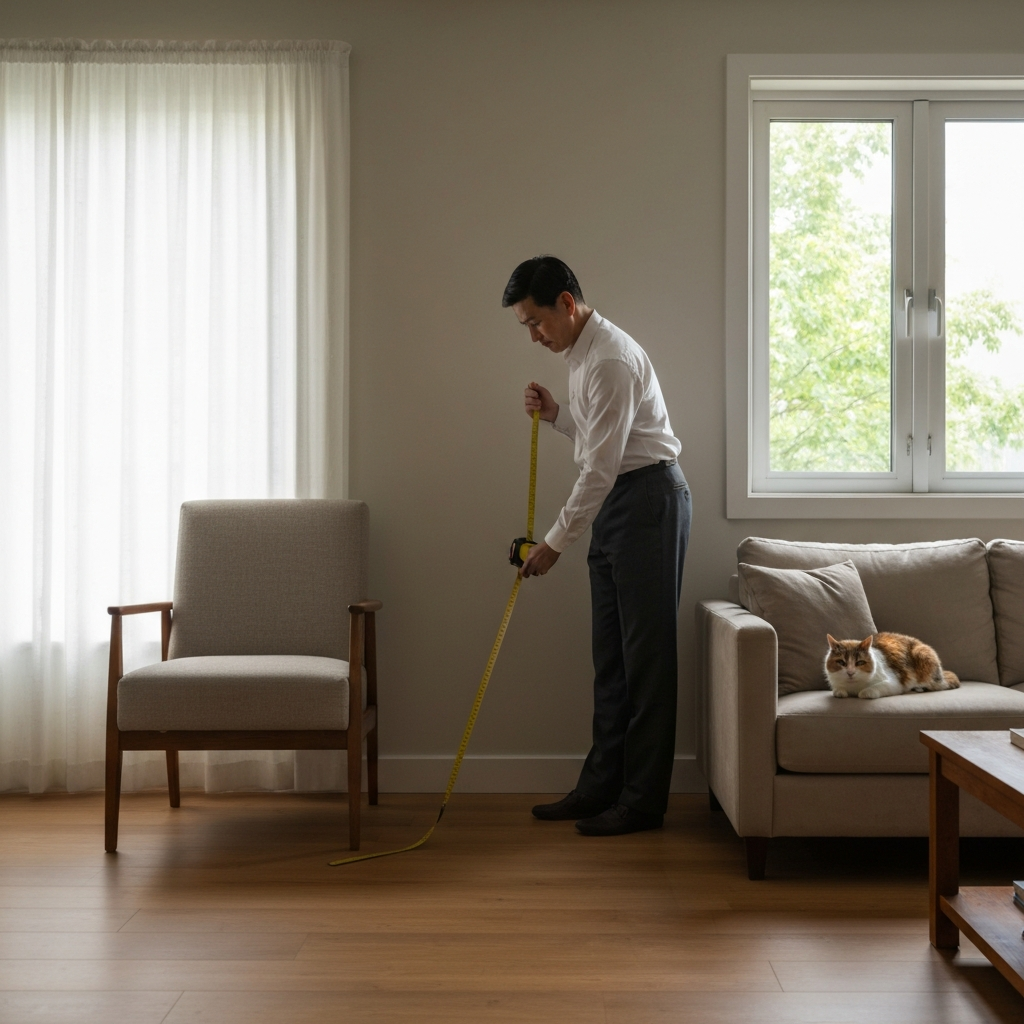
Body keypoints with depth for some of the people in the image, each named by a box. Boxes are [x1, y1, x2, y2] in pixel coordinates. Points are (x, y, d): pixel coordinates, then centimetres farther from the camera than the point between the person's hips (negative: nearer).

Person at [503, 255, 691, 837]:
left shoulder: (611, 358, -19)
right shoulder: (581, 353, 13)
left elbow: (601, 468, -22)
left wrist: (556, 543, -17)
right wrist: (555, 414, 5)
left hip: (648, 500, -10)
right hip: (614, 504, 10)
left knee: (646, 654, -5)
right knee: (611, 655, 11)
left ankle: (643, 800, 2)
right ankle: (604, 786, 19)